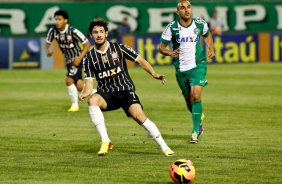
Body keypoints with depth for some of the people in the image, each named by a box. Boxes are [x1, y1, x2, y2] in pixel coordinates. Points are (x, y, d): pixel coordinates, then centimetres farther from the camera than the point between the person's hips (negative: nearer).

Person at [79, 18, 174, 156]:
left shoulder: (119, 48, 1)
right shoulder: (89, 58, 5)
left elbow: (140, 60, 5)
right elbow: (89, 82, 1)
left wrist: (154, 74, -11)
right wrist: (85, 93, -21)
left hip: (126, 90, -1)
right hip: (106, 93, 1)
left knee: (139, 115, -25)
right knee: (92, 100, -33)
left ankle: (164, 147, -13)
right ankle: (105, 141, -30)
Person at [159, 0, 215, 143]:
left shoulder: (200, 24, -4)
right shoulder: (172, 28, -9)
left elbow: (207, 35, 20)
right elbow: (161, 47, -2)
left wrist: (211, 48, 3)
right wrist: (170, 53, -22)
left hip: (198, 66, -1)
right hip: (181, 69, 1)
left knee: (196, 96, -18)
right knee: (188, 99, 13)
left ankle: (195, 131, -12)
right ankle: (199, 117, 44)